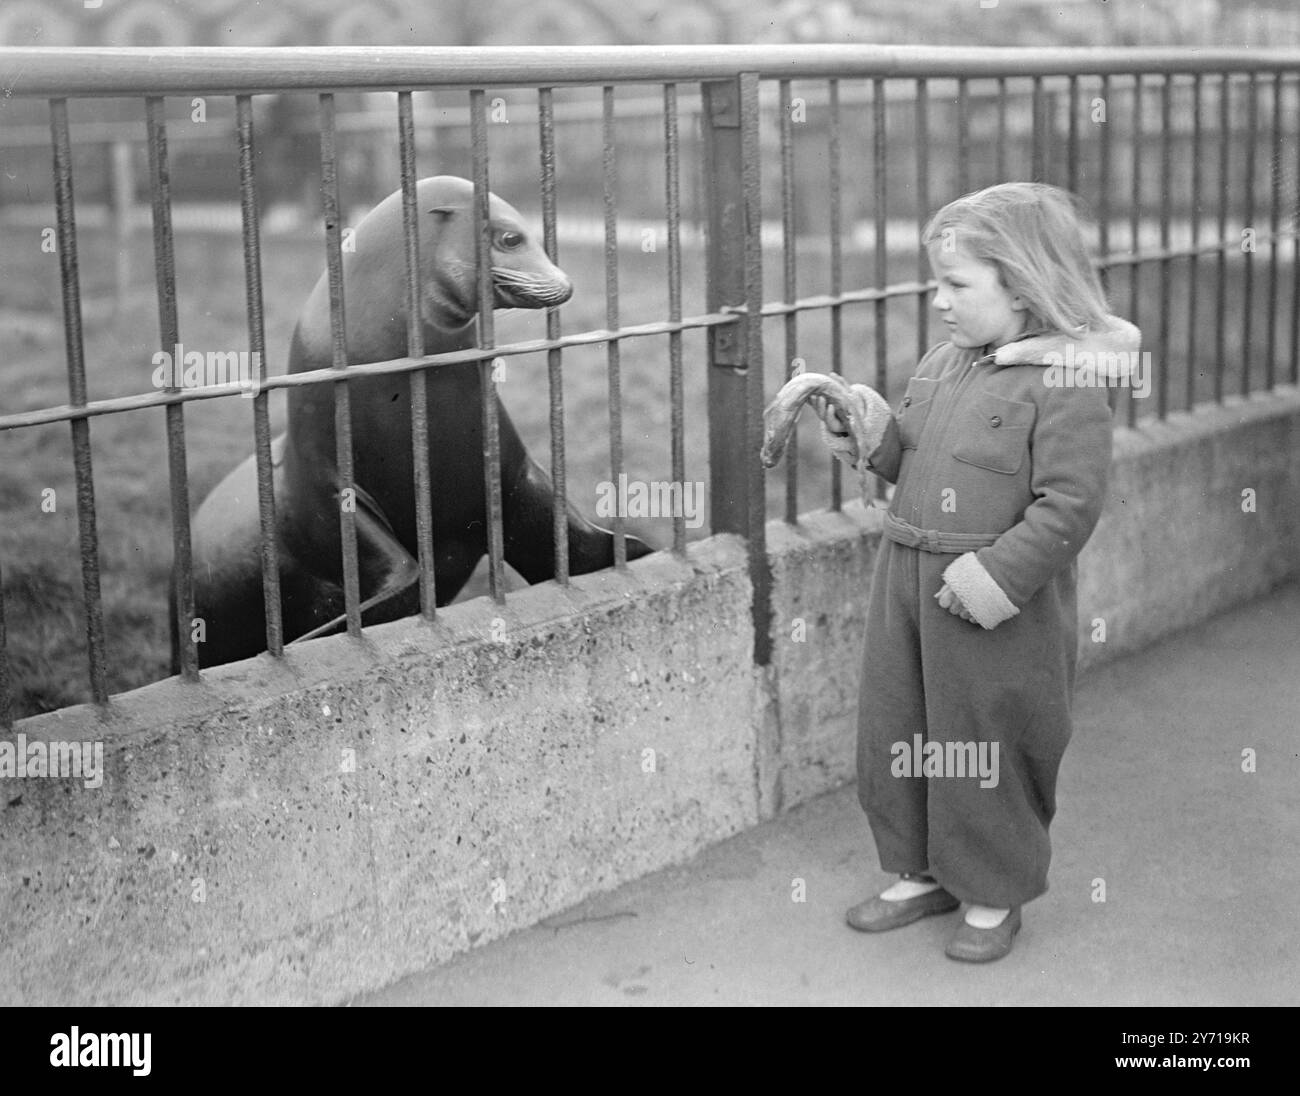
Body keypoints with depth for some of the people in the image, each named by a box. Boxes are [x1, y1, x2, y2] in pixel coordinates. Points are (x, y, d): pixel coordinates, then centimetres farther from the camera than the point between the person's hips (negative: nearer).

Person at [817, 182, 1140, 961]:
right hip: (909, 589, 8)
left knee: (988, 751, 6)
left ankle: (993, 897, 25)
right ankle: (922, 874, 34)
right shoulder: (942, 365, 8)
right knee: (895, 735, 15)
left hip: (999, 610, -8)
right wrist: (873, 433, -2)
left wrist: (997, 577, -25)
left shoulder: (1065, 383, -16)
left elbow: (1070, 508, -20)